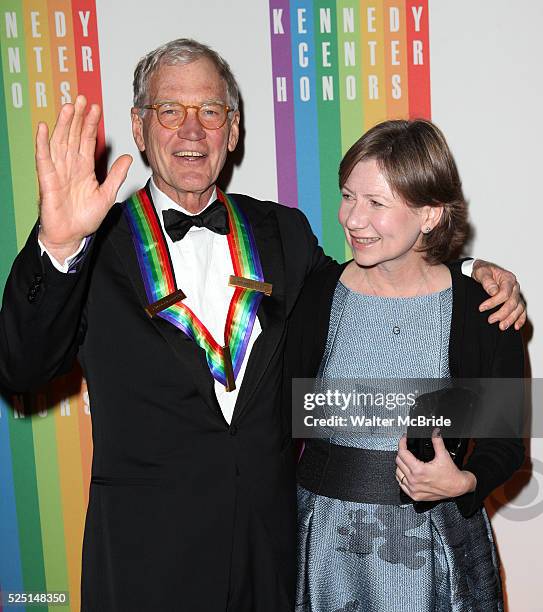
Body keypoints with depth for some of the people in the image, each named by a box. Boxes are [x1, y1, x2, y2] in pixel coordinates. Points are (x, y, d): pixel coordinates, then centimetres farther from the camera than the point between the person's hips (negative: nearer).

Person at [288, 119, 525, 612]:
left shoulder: (481, 310, -9)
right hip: (326, 542, 1)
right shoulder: (314, 293, -5)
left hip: (434, 550, -1)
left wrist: (464, 482, -19)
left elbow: (507, 437, 0)